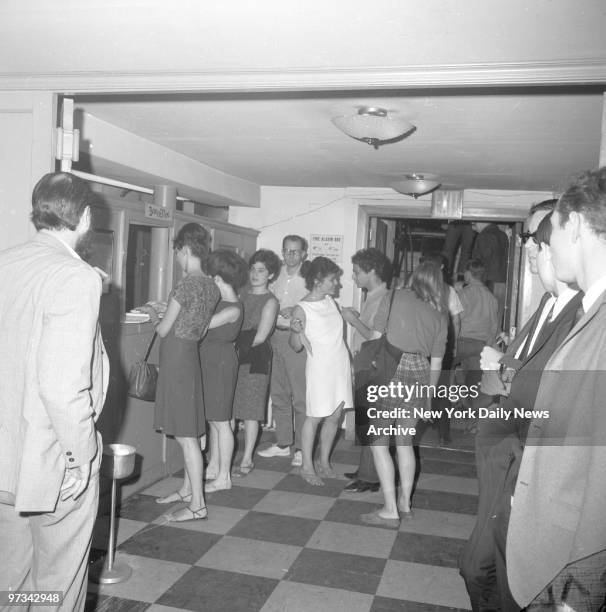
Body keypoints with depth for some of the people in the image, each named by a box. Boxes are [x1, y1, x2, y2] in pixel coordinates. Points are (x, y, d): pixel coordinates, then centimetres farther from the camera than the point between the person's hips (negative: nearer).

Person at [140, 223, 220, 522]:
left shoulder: (186, 284, -18)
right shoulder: (212, 287, 7)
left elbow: (163, 330, -11)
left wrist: (152, 313, 9)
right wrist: (165, 310, 22)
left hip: (176, 357, -9)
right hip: (190, 355, 9)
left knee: (186, 435, -4)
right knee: (188, 432, 18)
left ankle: (197, 505, 2)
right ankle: (187, 489, 31)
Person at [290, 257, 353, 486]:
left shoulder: (330, 300, 10)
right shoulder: (302, 309, -10)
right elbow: (296, 346, -9)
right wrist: (296, 331, -26)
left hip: (340, 363, 7)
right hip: (320, 366, -7)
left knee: (334, 416, 9)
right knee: (315, 417, -2)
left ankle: (324, 462, 22)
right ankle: (307, 466, 11)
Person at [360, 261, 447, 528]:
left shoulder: (393, 298, -1)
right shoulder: (440, 316, 8)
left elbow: (376, 338, -3)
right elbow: (436, 362, 10)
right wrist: (429, 393, 22)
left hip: (389, 375, -4)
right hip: (419, 378, 4)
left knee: (379, 442, 5)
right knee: (405, 440, 19)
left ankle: (390, 510, 4)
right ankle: (405, 503, 27)